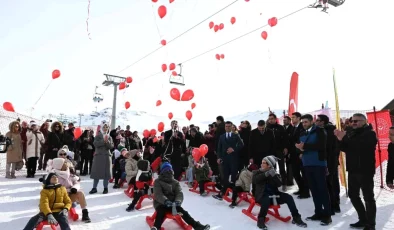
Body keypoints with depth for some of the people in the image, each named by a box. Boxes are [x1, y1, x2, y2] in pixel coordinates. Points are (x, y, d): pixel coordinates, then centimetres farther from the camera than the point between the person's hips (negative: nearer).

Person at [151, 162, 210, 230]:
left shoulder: (175, 182, 11)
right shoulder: (157, 182, 0)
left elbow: (179, 193, -4)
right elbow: (158, 194, -16)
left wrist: (177, 201, -28)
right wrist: (166, 201, -36)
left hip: (173, 203, 2)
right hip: (161, 204, -2)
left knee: (183, 212, -19)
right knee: (161, 212, -34)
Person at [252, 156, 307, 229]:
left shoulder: (273, 173, 10)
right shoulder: (257, 172, 6)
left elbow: (279, 184, -7)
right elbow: (254, 180, -18)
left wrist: (274, 175, -23)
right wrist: (266, 174, -22)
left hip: (273, 195, 3)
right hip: (262, 196, -3)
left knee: (288, 197, -17)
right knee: (267, 200, -37)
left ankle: (296, 218, -4)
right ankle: (261, 220, -24)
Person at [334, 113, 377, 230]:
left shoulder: (370, 134, -6)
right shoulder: (351, 133, 14)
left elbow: (360, 145, -25)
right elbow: (345, 148, 11)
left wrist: (345, 137, -25)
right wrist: (341, 140, -8)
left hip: (365, 170, -7)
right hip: (353, 170, 7)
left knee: (368, 197, 0)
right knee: (353, 195, 12)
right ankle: (363, 220, 26)